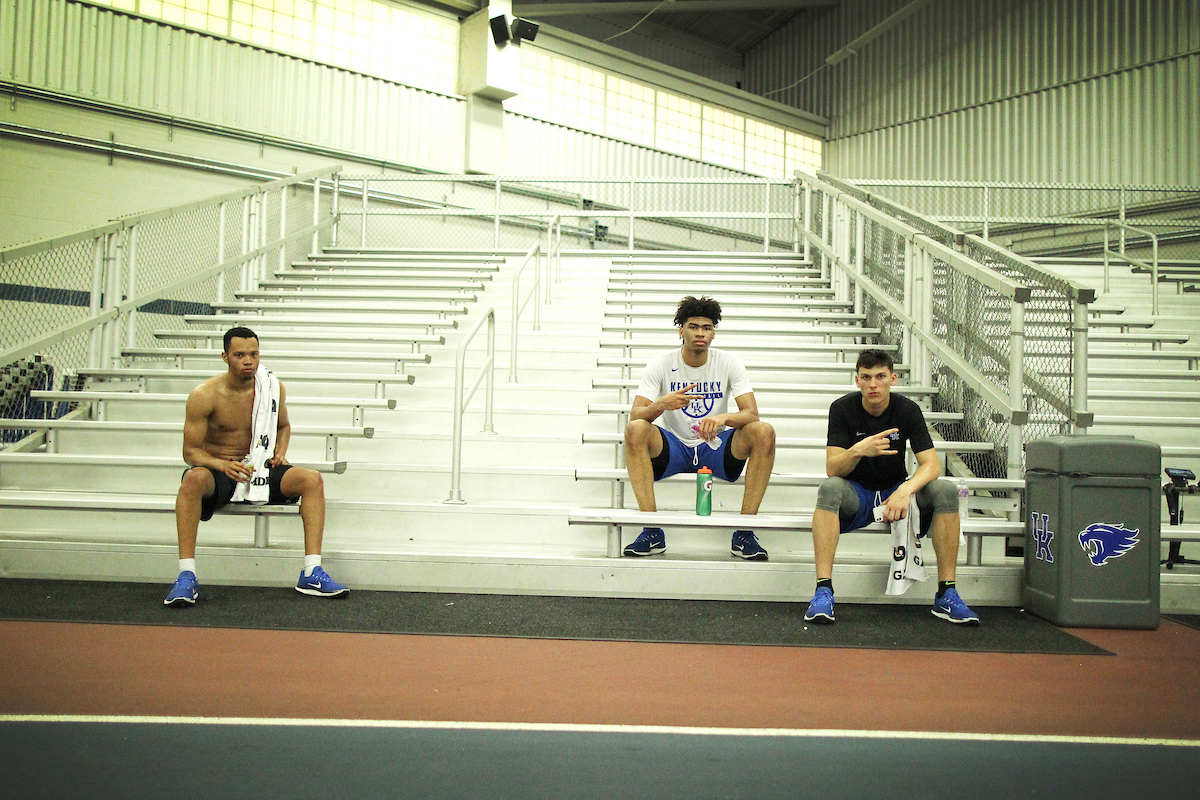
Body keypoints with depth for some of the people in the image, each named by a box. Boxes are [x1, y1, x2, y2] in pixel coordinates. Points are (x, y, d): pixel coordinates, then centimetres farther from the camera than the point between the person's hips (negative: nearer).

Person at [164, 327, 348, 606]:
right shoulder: (204, 395, -11)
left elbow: (283, 426, 19)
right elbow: (190, 451, -8)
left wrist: (280, 453, -2)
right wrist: (224, 465, -27)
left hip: (258, 467, 4)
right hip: (216, 470, -3)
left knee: (312, 479, -20)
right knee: (193, 479, -39)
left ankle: (311, 573, -23)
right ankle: (186, 576, -36)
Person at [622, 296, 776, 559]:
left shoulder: (729, 363, -4)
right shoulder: (661, 364, -6)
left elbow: (752, 414, -13)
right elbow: (635, 415, -15)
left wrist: (723, 418, -36)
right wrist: (662, 404, -38)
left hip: (715, 448, 1)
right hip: (673, 449, -1)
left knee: (764, 432, -26)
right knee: (635, 430, -31)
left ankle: (744, 532, -22)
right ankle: (652, 531, -27)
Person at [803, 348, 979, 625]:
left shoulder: (908, 410, -7)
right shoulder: (843, 408, -11)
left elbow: (931, 464, -15)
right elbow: (832, 469, -19)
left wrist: (906, 490, -35)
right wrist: (857, 451, -40)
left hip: (895, 492, 2)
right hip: (856, 494, -2)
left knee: (946, 491, -25)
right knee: (829, 488, -35)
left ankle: (946, 595, -19)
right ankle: (823, 591, -38)